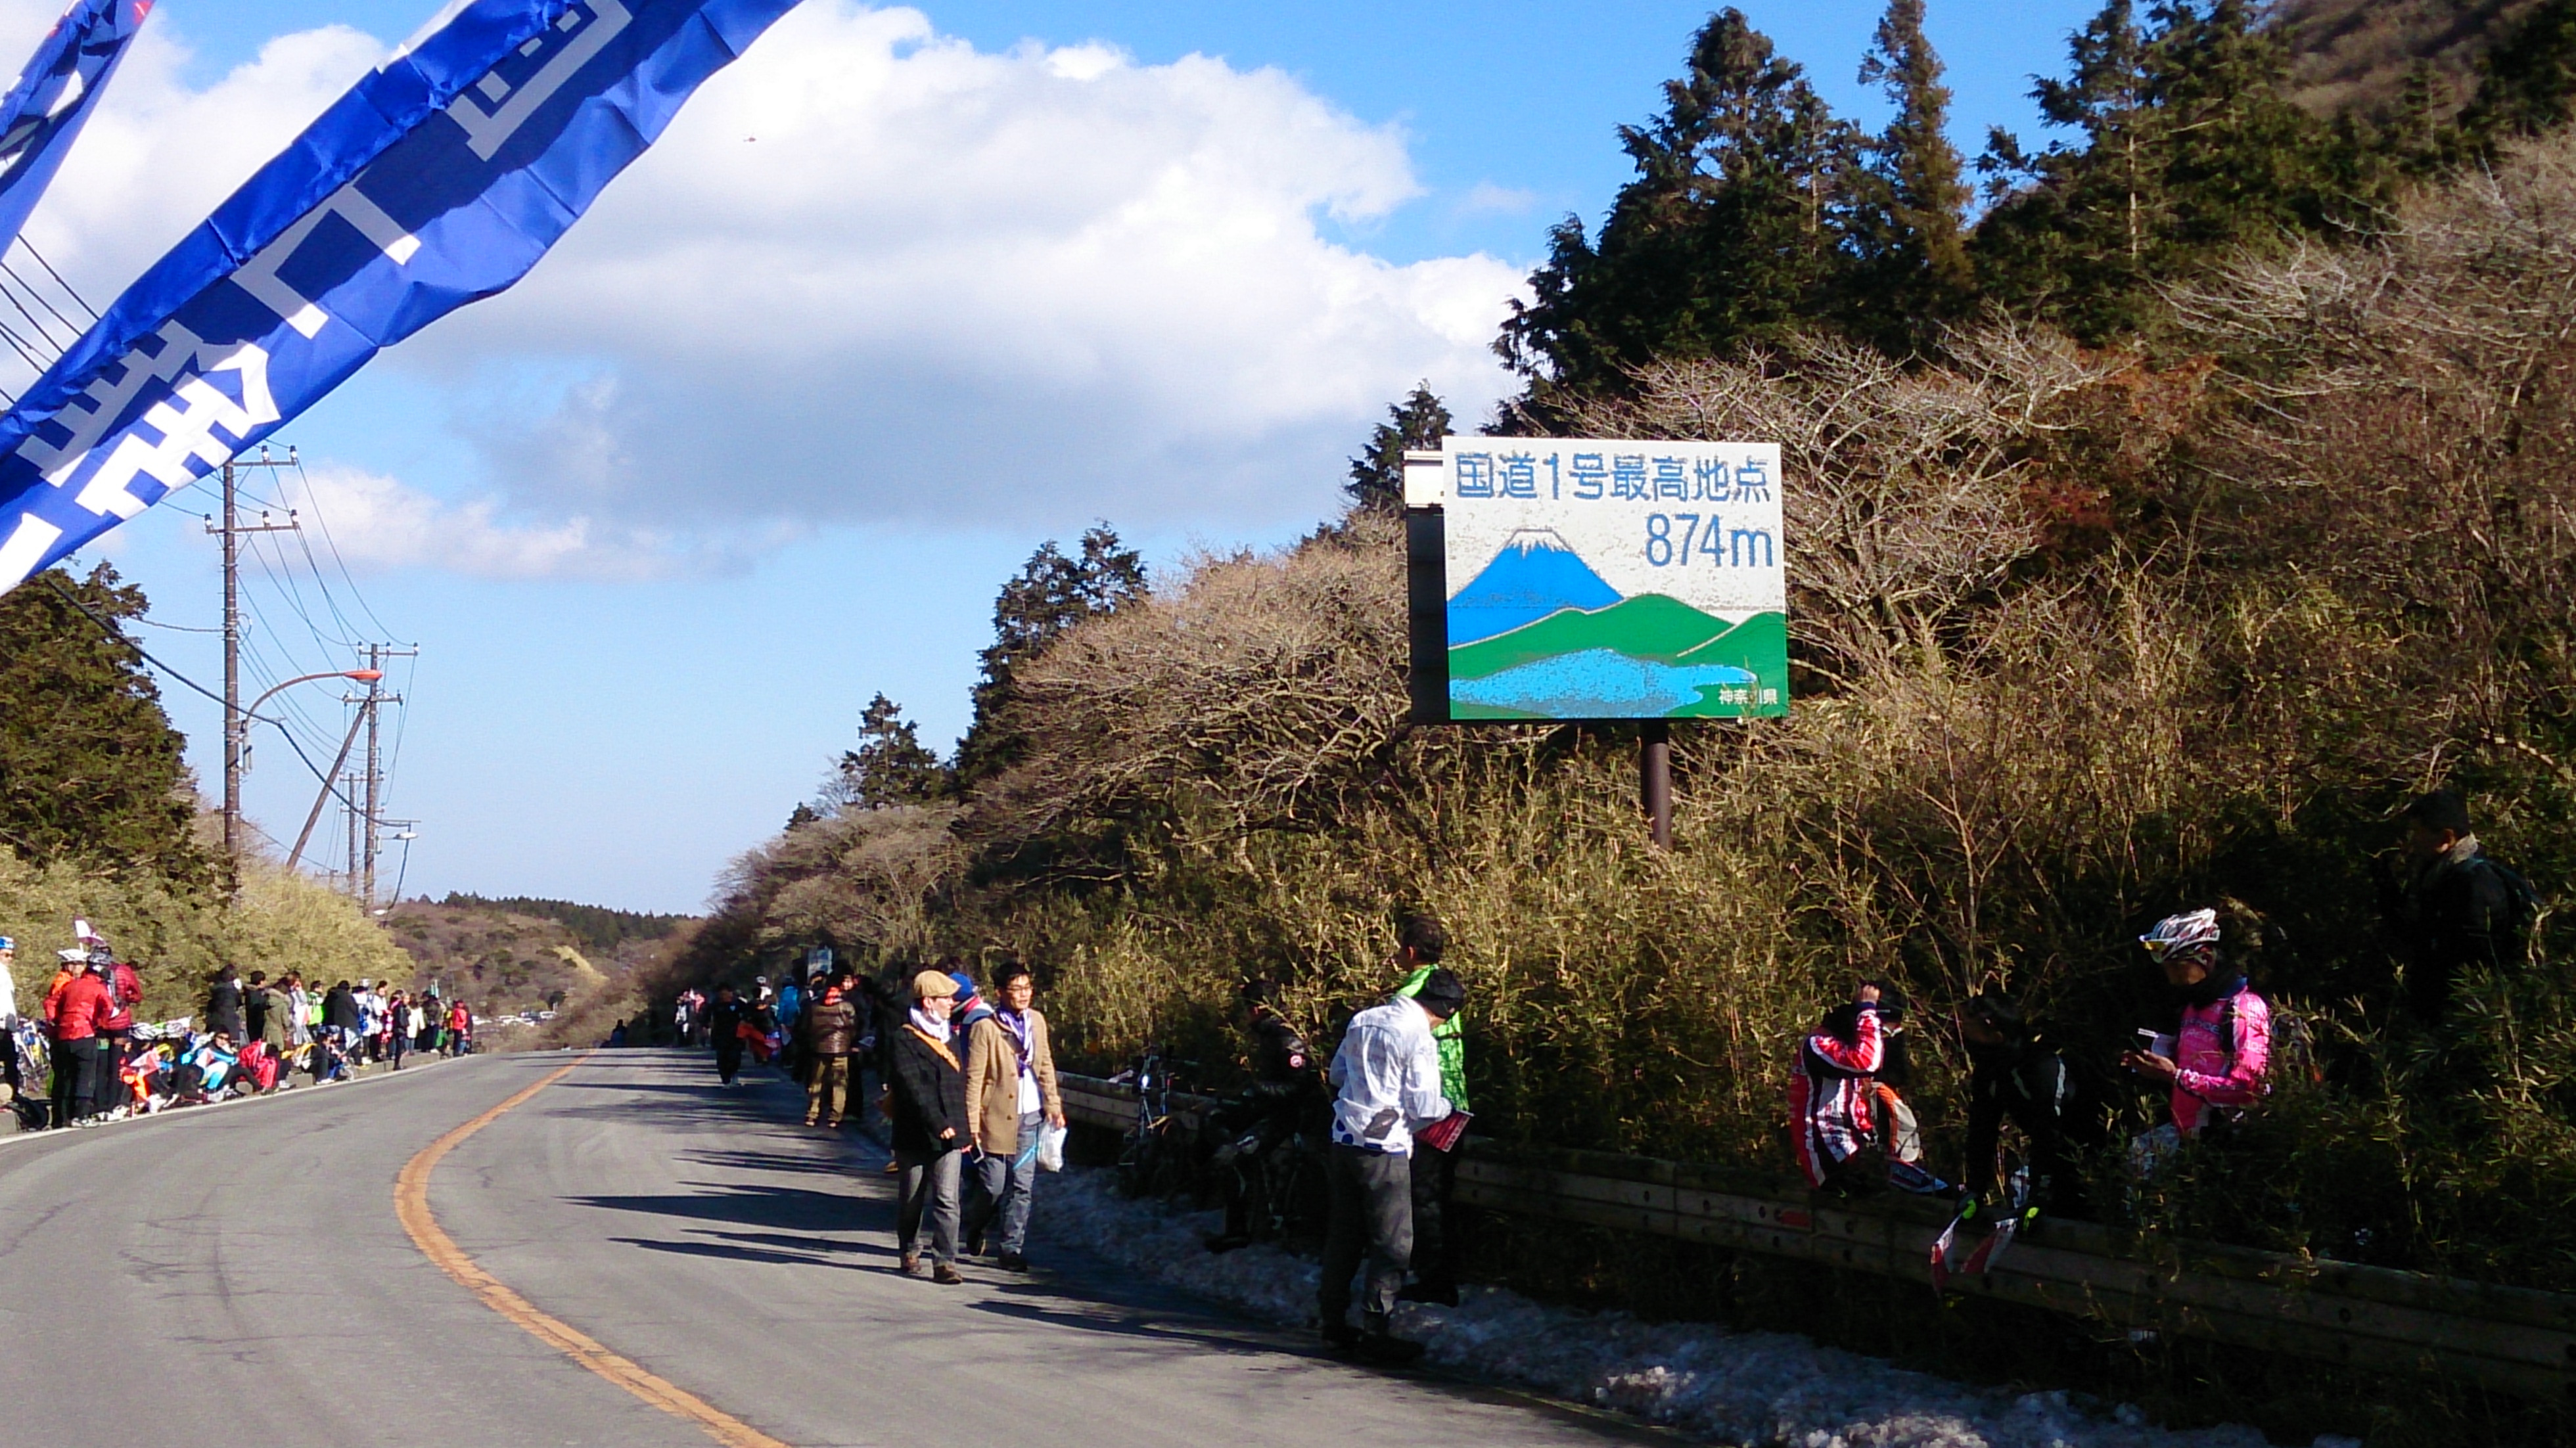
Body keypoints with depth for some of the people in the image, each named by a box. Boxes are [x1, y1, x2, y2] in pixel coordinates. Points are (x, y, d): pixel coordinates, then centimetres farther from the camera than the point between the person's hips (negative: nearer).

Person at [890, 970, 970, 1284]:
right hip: (916, 1136, -4)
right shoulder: (905, 1040, -8)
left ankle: (945, 1262, -9)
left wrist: (964, 1129, 14)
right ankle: (909, 1250, 30)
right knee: (913, 1199, 10)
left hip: (949, 1135, 4)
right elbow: (913, 1089, -17)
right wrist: (938, 1124, -22)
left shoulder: (950, 1038, 14)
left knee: (947, 1199, -6)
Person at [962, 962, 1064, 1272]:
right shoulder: (986, 1028, -9)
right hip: (996, 1116, -4)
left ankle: (1012, 1248, 9)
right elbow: (974, 1077, -9)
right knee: (994, 1187, 0)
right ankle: (977, 1226, 30)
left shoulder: (1037, 1021, 8)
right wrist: (972, 1123, -12)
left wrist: (1053, 1104, 11)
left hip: (1030, 1116, 4)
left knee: (1023, 1187, 2)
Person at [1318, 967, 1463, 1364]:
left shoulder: (1363, 1021, 8)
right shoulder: (1419, 1039, -13)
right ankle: (1375, 1330, -2)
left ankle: (1334, 1321, 22)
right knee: (1393, 1242, 0)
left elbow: (1336, 1074, 19)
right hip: (1384, 1146, -7)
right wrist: (1448, 1107, 8)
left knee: (1344, 1232, 16)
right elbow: (1423, 1107, -12)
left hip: (1344, 1138, 7)